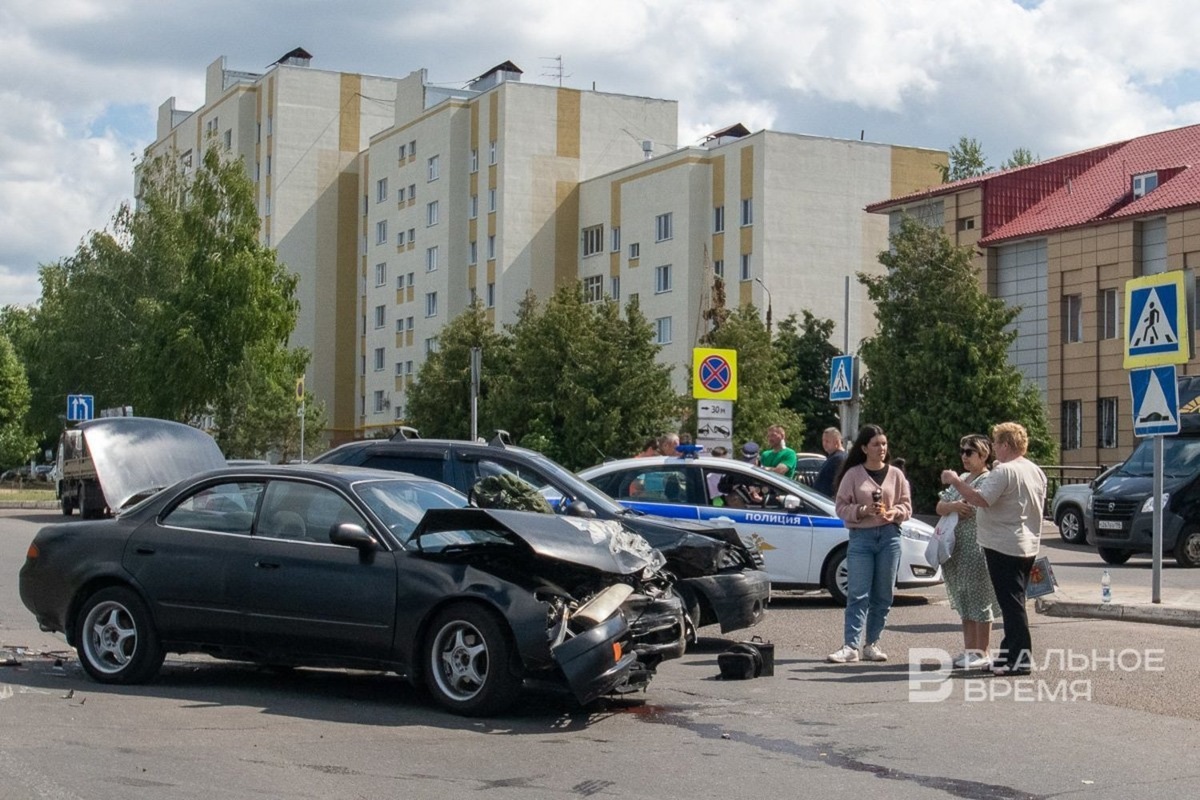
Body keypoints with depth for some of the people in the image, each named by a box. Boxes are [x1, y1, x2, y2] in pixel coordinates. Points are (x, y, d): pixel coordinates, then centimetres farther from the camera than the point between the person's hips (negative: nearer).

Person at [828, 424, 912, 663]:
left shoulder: (895, 475, 8)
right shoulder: (853, 474, 2)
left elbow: (906, 506, 10)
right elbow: (842, 506, 0)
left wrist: (895, 512, -10)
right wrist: (864, 510, -15)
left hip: (889, 536, 3)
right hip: (861, 536, -3)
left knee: (883, 594, 5)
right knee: (858, 594, -6)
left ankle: (872, 644, 14)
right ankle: (850, 646, -9)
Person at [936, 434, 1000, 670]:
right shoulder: (961, 480, 17)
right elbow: (940, 506, 11)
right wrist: (953, 506, -7)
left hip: (978, 550, -8)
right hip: (957, 551, 8)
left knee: (979, 601, -3)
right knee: (964, 603, 12)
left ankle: (982, 653, 2)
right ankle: (969, 650, 19)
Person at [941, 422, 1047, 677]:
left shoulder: (1004, 471, -18)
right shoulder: (1036, 471, 12)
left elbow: (980, 499, -26)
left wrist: (955, 481, -15)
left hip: (1004, 547, -10)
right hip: (1028, 546, 10)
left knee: (1011, 603, -6)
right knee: (1014, 602, 15)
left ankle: (1021, 658, -6)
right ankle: (1011, 653, 21)